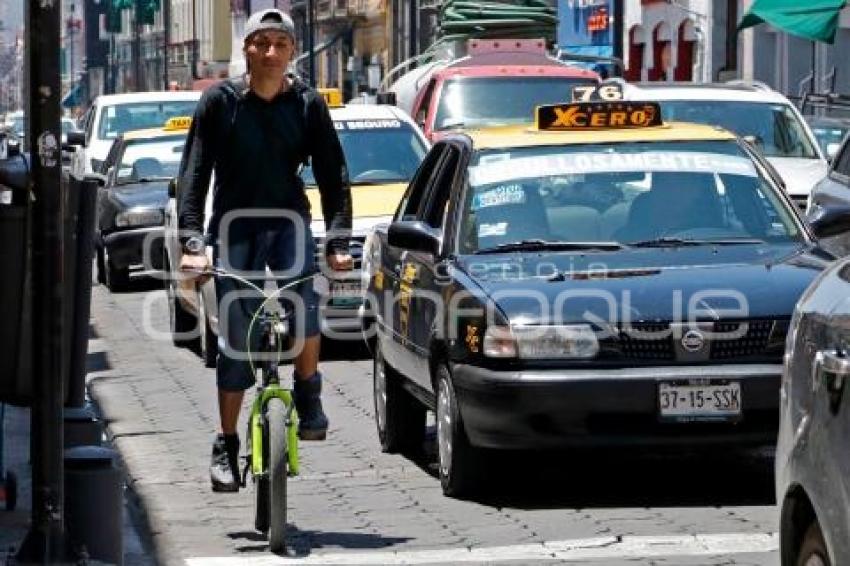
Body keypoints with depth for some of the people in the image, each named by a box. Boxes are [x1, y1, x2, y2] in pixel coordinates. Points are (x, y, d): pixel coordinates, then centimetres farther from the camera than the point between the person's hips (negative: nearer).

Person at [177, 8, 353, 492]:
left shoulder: (308, 105, -1)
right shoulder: (220, 102, -4)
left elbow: (333, 174, -2)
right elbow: (194, 173, -6)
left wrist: (339, 240, -15)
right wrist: (193, 241, -19)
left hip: (288, 221, 0)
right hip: (235, 225, 0)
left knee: (305, 301, -29)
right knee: (236, 339, 1)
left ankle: (309, 394, -8)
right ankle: (227, 446, 12)